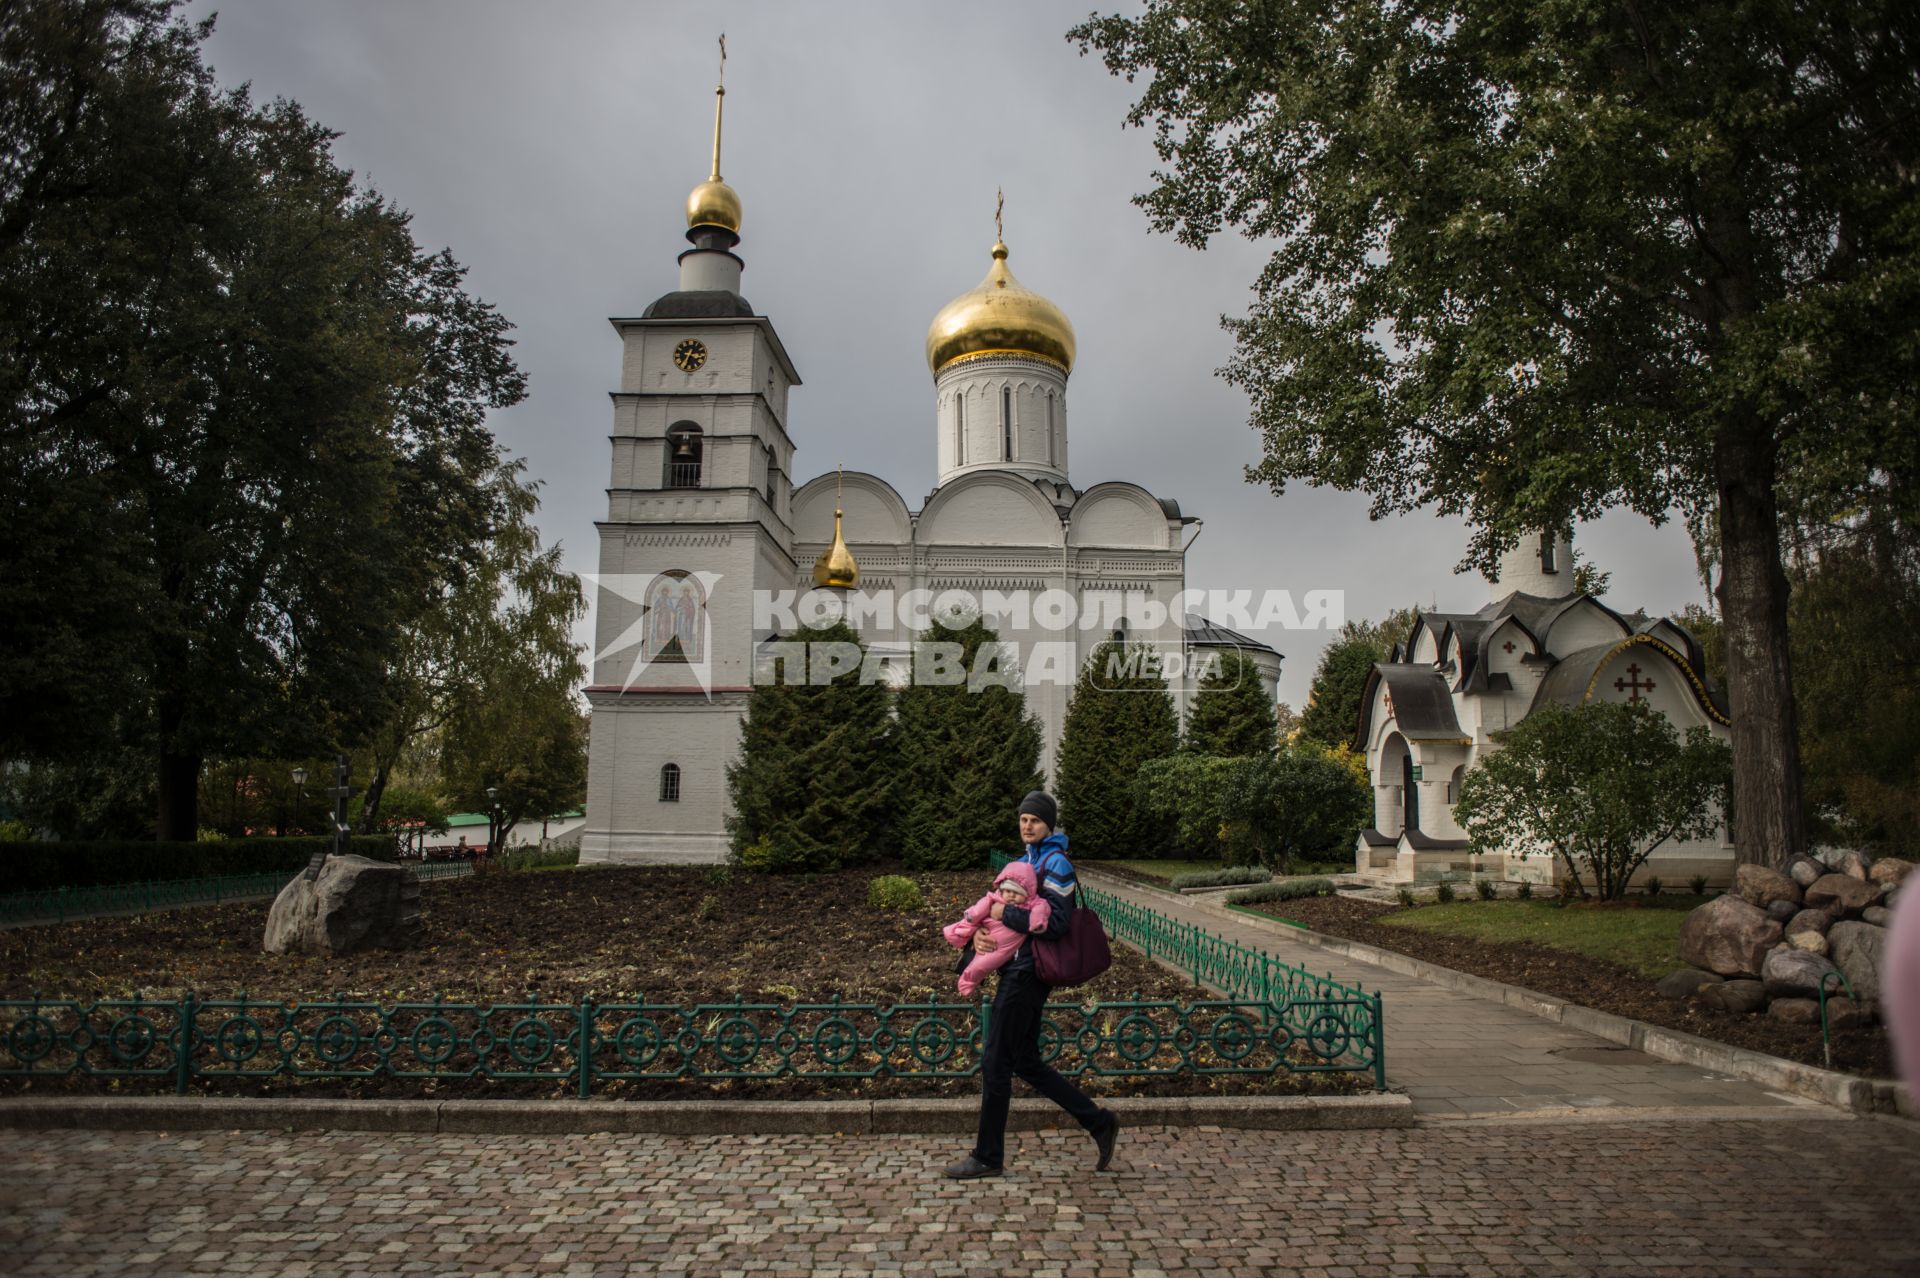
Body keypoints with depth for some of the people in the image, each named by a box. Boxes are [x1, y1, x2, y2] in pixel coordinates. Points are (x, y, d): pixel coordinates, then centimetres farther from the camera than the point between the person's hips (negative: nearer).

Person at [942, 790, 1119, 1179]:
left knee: (996, 1064, -1)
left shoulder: (1055, 863, -12)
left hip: (1027, 974, -10)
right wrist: (981, 932, -4)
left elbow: (1056, 922, -21)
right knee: (1027, 1063, 14)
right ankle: (1099, 1122, 22)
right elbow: (998, 908, 17)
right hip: (1018, 970, 10)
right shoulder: (1025, 862, 16)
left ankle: (988, 1157, 13)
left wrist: (1006, 914, -16)